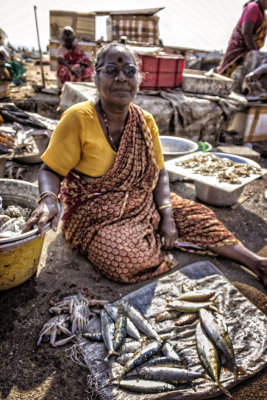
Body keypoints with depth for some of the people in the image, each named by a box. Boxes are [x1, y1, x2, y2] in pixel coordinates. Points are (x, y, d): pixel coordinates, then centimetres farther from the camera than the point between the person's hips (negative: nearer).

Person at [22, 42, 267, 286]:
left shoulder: (145, 121, 0)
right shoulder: (78, 119, -15)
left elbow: (159, 173, 4)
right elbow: (51, 170, -11)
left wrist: (167, 215, -9)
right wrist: (48, 199, -34)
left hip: (143, 203, 5)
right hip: (96, 215, -4)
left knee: (199, 216, -4)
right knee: (128, 260, -29)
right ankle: (156, 241, 2)